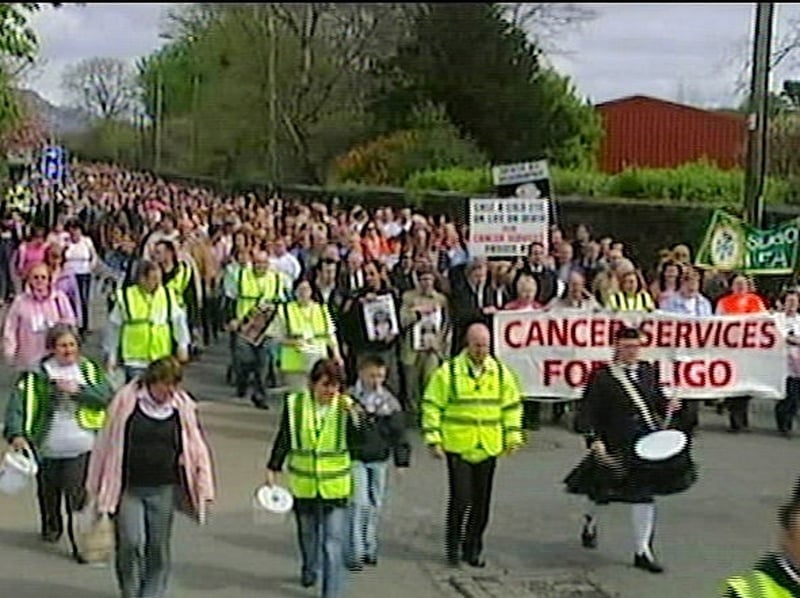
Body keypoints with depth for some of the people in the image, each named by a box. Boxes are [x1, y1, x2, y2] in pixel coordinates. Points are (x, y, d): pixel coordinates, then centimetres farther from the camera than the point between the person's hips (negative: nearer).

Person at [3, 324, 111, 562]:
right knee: (48, 492, 20)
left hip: (81, 447, -1)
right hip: (46, 447, 1)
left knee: (78, 496, -8)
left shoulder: (90, 370, 4)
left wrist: (78, 390, -17)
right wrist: (16, 433, -23)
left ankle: (81, 544, 0)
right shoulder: (35, 375, -3)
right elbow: (17, 404, -10)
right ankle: (51, 526, 46)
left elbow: (106, 396, -7)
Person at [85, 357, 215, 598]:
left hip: (163, 490, 2)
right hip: (128, 489, -2)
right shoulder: (126, 400, -5)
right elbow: (107, 443, 2)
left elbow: (197, 448, 6)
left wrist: (204, 489, 3)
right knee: (130, 544, -8)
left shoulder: (183, 407, 0)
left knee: (158, 549, 6)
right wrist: (97, 488, 5)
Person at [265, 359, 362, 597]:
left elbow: (356, 441, -19)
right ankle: (310, 569, 51)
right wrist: (272, 469, 6)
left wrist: (352, 414, -29)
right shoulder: (295, 404, -7)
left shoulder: (345, 406, -9)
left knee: (334, 542, -8)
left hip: (335, 485, -2)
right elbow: (283, 439, 3)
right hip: (303, 482, 2)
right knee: (307, 533, 24)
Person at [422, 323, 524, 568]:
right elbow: (432, 406, -2)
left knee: (481, 502, 9)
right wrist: (433, 439, -7)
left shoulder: (501, 372, 6)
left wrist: (513, 436, 9)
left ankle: (473, 548, 22)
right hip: (457, 446, -3)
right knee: (460, 498, -7)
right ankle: (453, 545, 13)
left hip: (488, 448, 4)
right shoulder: (448, 372, -5)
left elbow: (512, 406, 15)